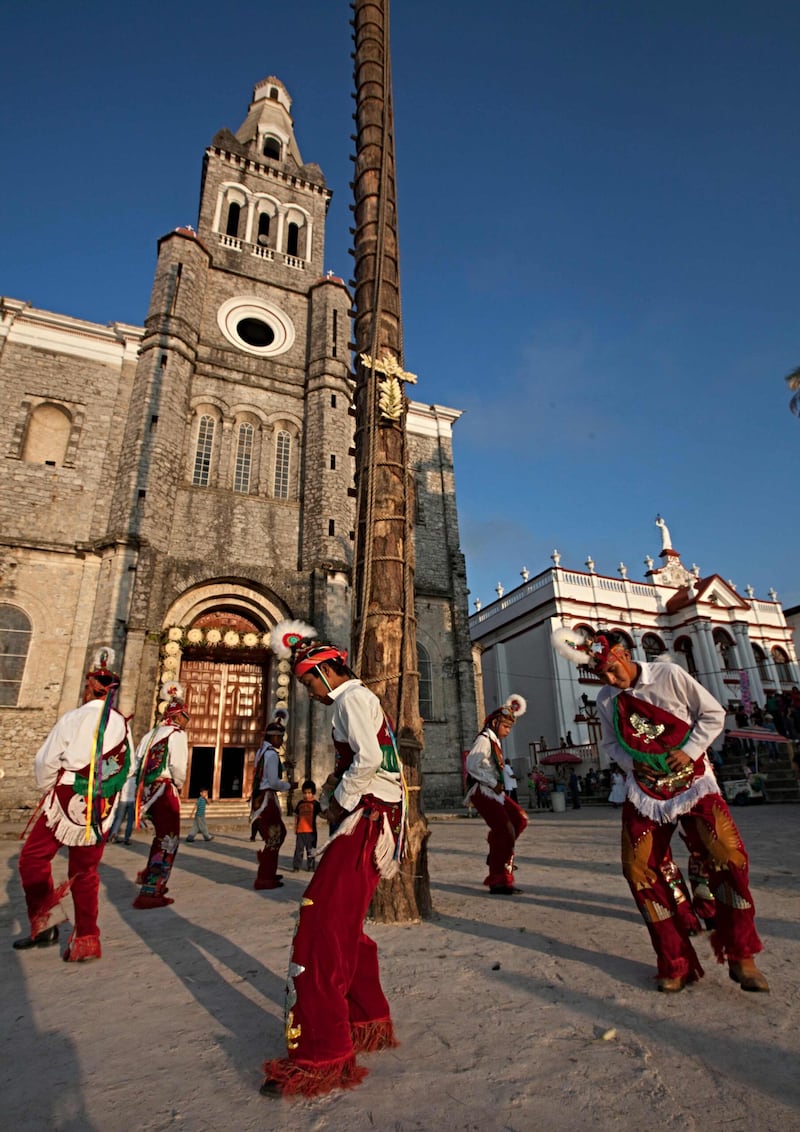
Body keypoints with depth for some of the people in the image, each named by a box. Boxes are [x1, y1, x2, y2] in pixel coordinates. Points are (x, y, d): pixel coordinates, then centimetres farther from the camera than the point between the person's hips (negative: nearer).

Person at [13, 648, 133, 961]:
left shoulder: (73, 718, -11)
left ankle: (42, 920, 6)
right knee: (85, 871, 14)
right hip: (102, 810, 4)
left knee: (33, 857, 15)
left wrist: (48, 789, 13)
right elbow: (128, 768, 7)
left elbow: (45, 761, -6)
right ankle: (86, 940, 17)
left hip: (67, 801, -4)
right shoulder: (122, 724, 1)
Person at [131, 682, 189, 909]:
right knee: (168, 841, -2)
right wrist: (178, 785, 1)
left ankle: (149, 876, 30)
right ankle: (150, 893, -3)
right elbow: (178, 765, -17)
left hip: (147, 790, 8)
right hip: (165, 790, -8)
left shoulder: (151, 733, 16)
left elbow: (136, 761, 11)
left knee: (162, 837, 24)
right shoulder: (176, 733, -7)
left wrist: (143, 785, 16)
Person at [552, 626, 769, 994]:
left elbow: (713, 714, -4)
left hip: (691, 781, -3)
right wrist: (632, 763, -8)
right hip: (645, 790, 3)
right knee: (640, 868, -4)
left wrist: (689, 751, -15)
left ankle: (741, 957, 7)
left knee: (727, 855, -16)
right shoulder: (606, 700, 1)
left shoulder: (669, 675, -10)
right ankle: (675, 964, 13)